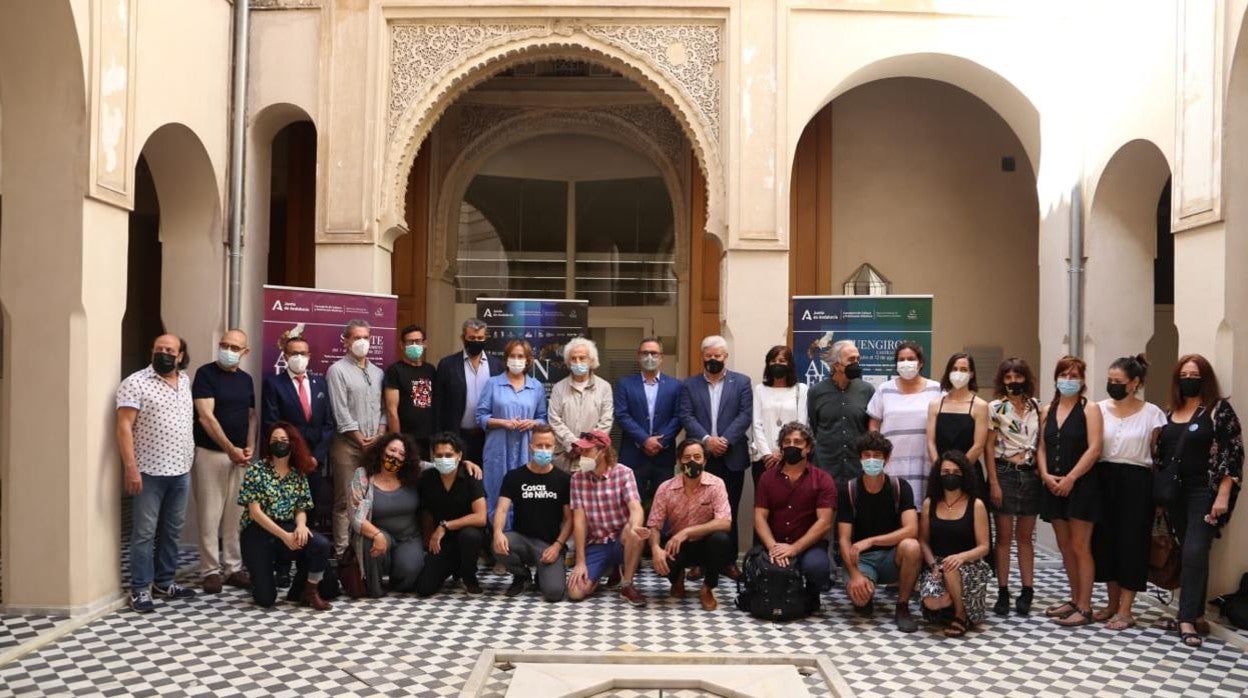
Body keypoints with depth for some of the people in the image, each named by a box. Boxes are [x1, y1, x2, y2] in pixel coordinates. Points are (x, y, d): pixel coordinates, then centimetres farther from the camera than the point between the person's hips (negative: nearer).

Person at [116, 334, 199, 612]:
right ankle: (140, 589, 8)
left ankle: (165, 582, 24)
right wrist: (131, 467, -20)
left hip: (181, 471, 6)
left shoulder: (186, 382, 11)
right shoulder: (135, 383, -9)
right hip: (149, 472, -6)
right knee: (145, 532, 0)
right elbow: (124, 427, -14)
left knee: (172, 530, 13)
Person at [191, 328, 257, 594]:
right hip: (210, 453, -5)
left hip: (239, 455, 5)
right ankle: (210, 570, 6)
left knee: (235, 514, 8)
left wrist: (249, 447, -1)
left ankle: (234, 567, 15)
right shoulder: (205, 373, -7)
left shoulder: (246, 379, 11)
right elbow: (206, 416, -14)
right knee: (210, 515, -1)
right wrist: (230, 449, -16)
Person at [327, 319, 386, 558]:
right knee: (345, 501, -4)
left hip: (374, 446, 5)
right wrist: (361, 440, -9)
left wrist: (379, 436, -1)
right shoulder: (337, 370, -2)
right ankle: (342, 551, -1)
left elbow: (383, 408, 14)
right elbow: (341, 412, -8)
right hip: (348, 444, -5)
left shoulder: (378, 373, 16)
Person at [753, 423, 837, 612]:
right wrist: (773, 546, -18)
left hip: (809, 545, -2)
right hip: (775, 545, 2)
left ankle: (812, 595, 2)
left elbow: (824, 523, -10)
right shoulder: (767, 478, 8)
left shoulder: (823, 480, -1)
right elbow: (760, 517, 1)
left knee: (816, 566, -35)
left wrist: (794, 548, -21)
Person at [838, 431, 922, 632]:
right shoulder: (848, 491, -7)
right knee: (858, 594, -33)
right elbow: (844, 539, -11)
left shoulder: (900, 487, -7)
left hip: (892, 556, 1)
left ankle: (902, 607, -12)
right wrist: (854, 574, -27)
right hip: (862, 558, 0)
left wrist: (870, 541, -28)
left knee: (911, 547, -35)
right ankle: (867, 597, 8)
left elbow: (911, 530, -20)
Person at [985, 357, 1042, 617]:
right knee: (1004, 535, 1)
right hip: (1005, 473, -3)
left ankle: (1027, 590, 14)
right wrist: (993, 483, -9)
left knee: (1025, 536, 9)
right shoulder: (995, 408, -2)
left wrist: (1043, 473, 2)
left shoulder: (1035, 406, 8)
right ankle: (1003, 592, 6)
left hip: (1031, 475, 3)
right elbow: (989, 448, -4)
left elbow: (1042, 442, 12)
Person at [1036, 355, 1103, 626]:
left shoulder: (1089, 410, -4)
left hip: (1081, 486, -6)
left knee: (1080, 547, -5)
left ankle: (1084, 607, 1)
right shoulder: (1047, 411, 13)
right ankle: (1075, 600, 23)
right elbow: (1042, 447, 12)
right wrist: (1045, 474, -5)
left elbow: (1094, 449, -12)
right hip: (1054, 487, 6)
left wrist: (1070, 478, -16)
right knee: (1064, 547, 12)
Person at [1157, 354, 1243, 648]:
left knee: (1195, 553, -12)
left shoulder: (1220, 409, -4)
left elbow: (1234, 453, -9)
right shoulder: (1170, 413, 12)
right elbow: (1162, 454, 15)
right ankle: (1195, 614, 16)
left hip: (1205, 493, -5)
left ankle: (1187, 619, -9)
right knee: (1189, 553, 9)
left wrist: (1223, 495, -16)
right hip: (1176, 493, 5)